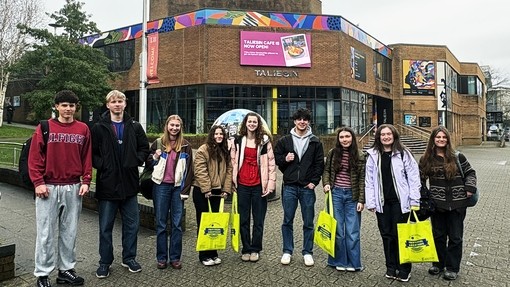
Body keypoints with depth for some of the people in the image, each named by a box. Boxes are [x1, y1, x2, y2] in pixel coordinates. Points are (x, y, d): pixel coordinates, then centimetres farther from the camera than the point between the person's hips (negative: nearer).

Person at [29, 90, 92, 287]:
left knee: (69, 232, 10)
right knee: (46, 233, 4)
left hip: (73, 188, 2)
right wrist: (38, 182, -10)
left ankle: (66, 269, 23)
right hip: (48, 188, -2)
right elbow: (34, 157, -3)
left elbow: (87, 157, 6)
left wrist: (86, 181, -2)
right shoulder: (44, 127, 0)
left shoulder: (83, 129, 5)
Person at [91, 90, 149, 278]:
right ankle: (105, 262, 23)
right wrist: (101, 164, -13)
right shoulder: (98, 128, -1)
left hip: (129, 183, 3)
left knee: (132, 224, 11)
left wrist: (137, 160, -3)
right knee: (105, 226, 8)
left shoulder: (135, 127, 6)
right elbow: (91, 153, 0)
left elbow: (145, 148, 12)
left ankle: (129, 258, 28)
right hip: (107, 184, -2)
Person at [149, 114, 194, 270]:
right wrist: (155, 157, -9)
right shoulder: (158, 143, 4)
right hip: (161, 186, 0)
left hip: (178, 187, 0)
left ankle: (175, 257, 17)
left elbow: (189, 170, 1)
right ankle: (161, 258, 18)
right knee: (161, 224, 7)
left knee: (177, 224, 5)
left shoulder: (185, 146, 3)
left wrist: (185, 191, -4)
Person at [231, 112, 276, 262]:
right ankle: (246, 249, 22)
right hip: (242, 185, 2)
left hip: (259, 185, -1)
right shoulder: (238, 141, 8)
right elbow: (233, 162, 10)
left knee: (259, 219, 7)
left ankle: (255, 249, 22)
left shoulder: (265, 140, 2)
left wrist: (271, 183, -6)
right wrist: (233, 182, 7)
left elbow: (271, 162, 0)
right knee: (243, 219, 9)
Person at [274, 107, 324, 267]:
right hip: (289, 186, 0)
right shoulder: (284, 141, 5)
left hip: (307, 187, 0)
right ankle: (287, 251, 21)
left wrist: (314, 181, -5)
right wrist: (285, 159, -10)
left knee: (308, 222, 8)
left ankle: (307, 252, 22)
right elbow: (276, 158, 10)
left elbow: (320, 164, 4)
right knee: (287, 221, 8)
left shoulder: (315, 142, 4)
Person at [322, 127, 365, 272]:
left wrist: (361, 200, -6)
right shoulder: (332, 153, 3)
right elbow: (326, 170, 12)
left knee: (352, 231, 3)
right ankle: (339, 261, 19)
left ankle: (352, 262, 18)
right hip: (336, 194, 1)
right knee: (337, 229, 6)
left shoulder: (360, 156, -1)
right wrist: (326, 184, -6)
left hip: (352, 196, -1)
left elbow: (362, 179, -2)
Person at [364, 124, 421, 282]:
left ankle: (404, 269, 17)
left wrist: (414, 201, -6)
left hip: (399, 201, -3)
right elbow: (369, 180, 5)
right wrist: (370, 202, 2)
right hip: (382, 202, 3)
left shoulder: (403, 153, -2)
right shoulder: (373, 155, 5)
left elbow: (414, 177, -3)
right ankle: (391, 268, 24)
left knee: (399, 234, 1)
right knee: (386, 235, 10)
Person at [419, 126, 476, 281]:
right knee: (438, 235, 13)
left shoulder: (457, 157, -2)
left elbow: (470, 173, 7)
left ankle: (452, 268, 21)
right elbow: (420, 179, 7)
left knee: (455, 237, 8)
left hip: (457, 204, -1)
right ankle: (439, 263, 29)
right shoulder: (426, 159, 1)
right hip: (437, 204, 1)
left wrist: (470, 188, -7)